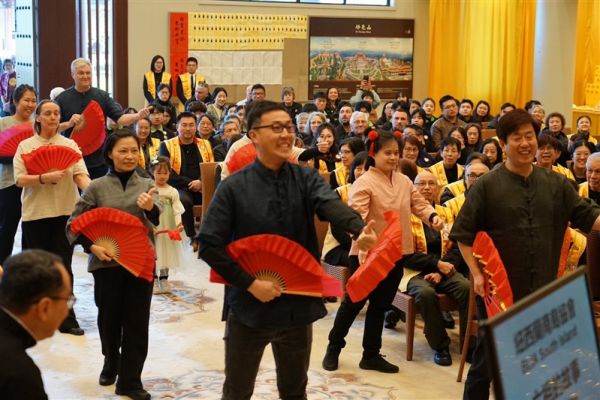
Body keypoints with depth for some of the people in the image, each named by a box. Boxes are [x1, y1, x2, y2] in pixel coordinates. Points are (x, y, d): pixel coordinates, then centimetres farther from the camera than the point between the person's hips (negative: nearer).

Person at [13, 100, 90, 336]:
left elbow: (80, 174, -7)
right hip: (35, 213, 0)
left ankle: (67, 318, 8)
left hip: (64, 212, 0)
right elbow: (20, 180, -7)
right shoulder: (25, 146, 2)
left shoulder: (69, 145, 4)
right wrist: (45, 178, -24)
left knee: (63, 266, 3)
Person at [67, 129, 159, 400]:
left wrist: (150, 208, -37)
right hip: (107, 262, 0)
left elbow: (157, 220, -14)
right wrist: (92, 246, -17)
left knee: (137, 321, 1)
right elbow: (74, 223, -1)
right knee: (109, 317, 13)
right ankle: (111, 363, 38)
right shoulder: (97, 187, -2)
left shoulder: (147, 185, 1)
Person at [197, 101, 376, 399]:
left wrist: (359, 229, -44)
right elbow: (209, 244, -11)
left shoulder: (306, 179, -2)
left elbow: (332, 205, -23)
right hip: (249, 307, -2)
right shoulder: (234, 187, -9)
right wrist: (250, 283, -16)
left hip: (298, 305, 3)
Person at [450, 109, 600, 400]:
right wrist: (476, 274, -13)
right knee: (488, 358, 7)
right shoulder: (487, 185, -6)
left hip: (542, 290, 4)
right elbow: (463, 233, -5)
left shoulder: (556, 184, 5)